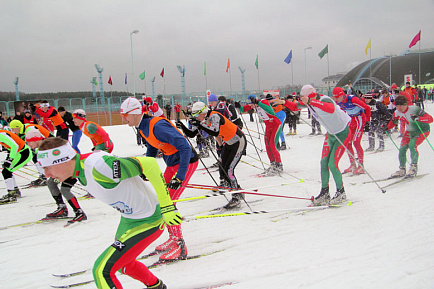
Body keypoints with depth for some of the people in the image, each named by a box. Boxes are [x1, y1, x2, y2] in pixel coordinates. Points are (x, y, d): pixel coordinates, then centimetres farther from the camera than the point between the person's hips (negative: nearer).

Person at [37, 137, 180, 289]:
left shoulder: (98, 166, -33)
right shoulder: (80, 169, -2)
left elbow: (149, 164, -34)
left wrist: (166, 206, -30)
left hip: (148, 221, -9)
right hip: (129, 218, 10)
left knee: (102, 271, -11)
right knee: (123, 262, 28)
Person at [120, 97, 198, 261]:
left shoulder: (157, 126, -29)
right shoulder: (143, 126, 1)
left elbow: (185, 148, -33)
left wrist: (179, 177, -35)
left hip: (186, 162, -10)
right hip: (172, 163, 10)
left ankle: (180, 246, -4)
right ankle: (173, 238, 26)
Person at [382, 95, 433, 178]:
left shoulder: (414, 109, -29)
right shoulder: (397, 113, -12)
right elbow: (393, 122, 9)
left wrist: (418, 118, -50)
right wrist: (387, 127, -12)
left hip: (423, 130, -5)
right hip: (410, 131, 6)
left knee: (412, 145, -26)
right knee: (402, 147, -9)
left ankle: (414, 167, -7)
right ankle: (402, 169, 8)